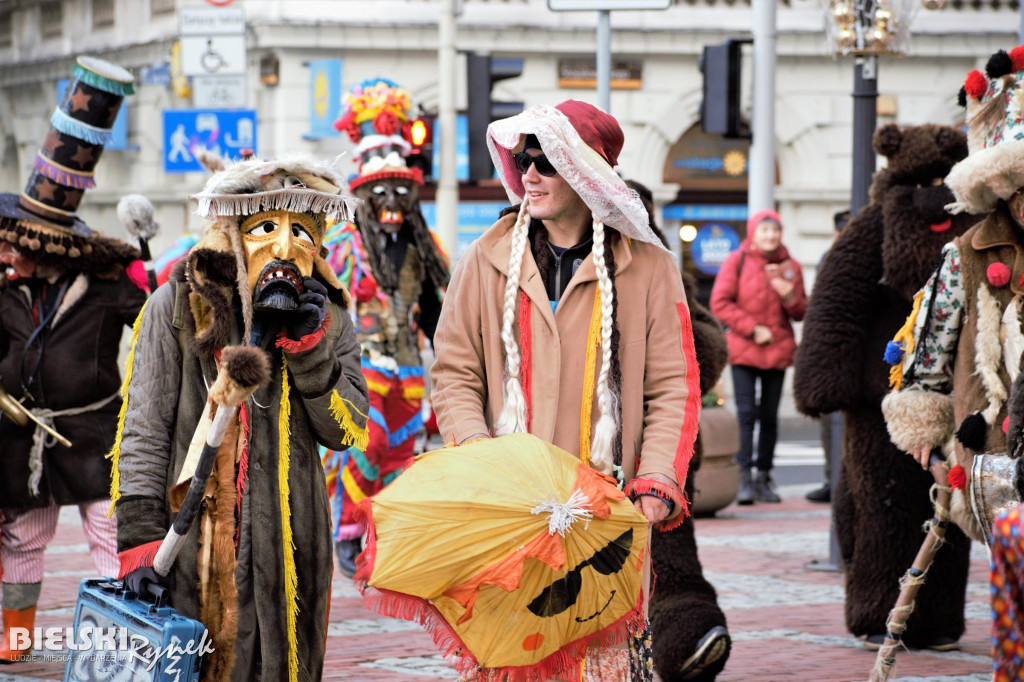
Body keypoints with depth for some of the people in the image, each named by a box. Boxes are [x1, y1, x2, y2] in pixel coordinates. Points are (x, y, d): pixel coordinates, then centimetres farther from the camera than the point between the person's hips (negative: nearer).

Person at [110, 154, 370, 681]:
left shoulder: (329, 319, 10)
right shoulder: (178, 306, 0)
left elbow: (347, 430, 2)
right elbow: (143, 427, -2)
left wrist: (309, 346, -10)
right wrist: (140, 534, -10)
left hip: (289, 545, 3)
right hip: (192, 537, -3)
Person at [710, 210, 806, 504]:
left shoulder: (790, 267, 9)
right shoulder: (737, 262, 1)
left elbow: (801, 313, 12)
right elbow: (720, 304, -4)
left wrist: (790, 297, -10)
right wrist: (752, 329, -11)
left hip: (778, 350, 3)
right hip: (743, 349, -3)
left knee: (770, 416, 5)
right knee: (746, 413, -11)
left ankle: (764, 477, 11)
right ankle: (744, 478, -13)